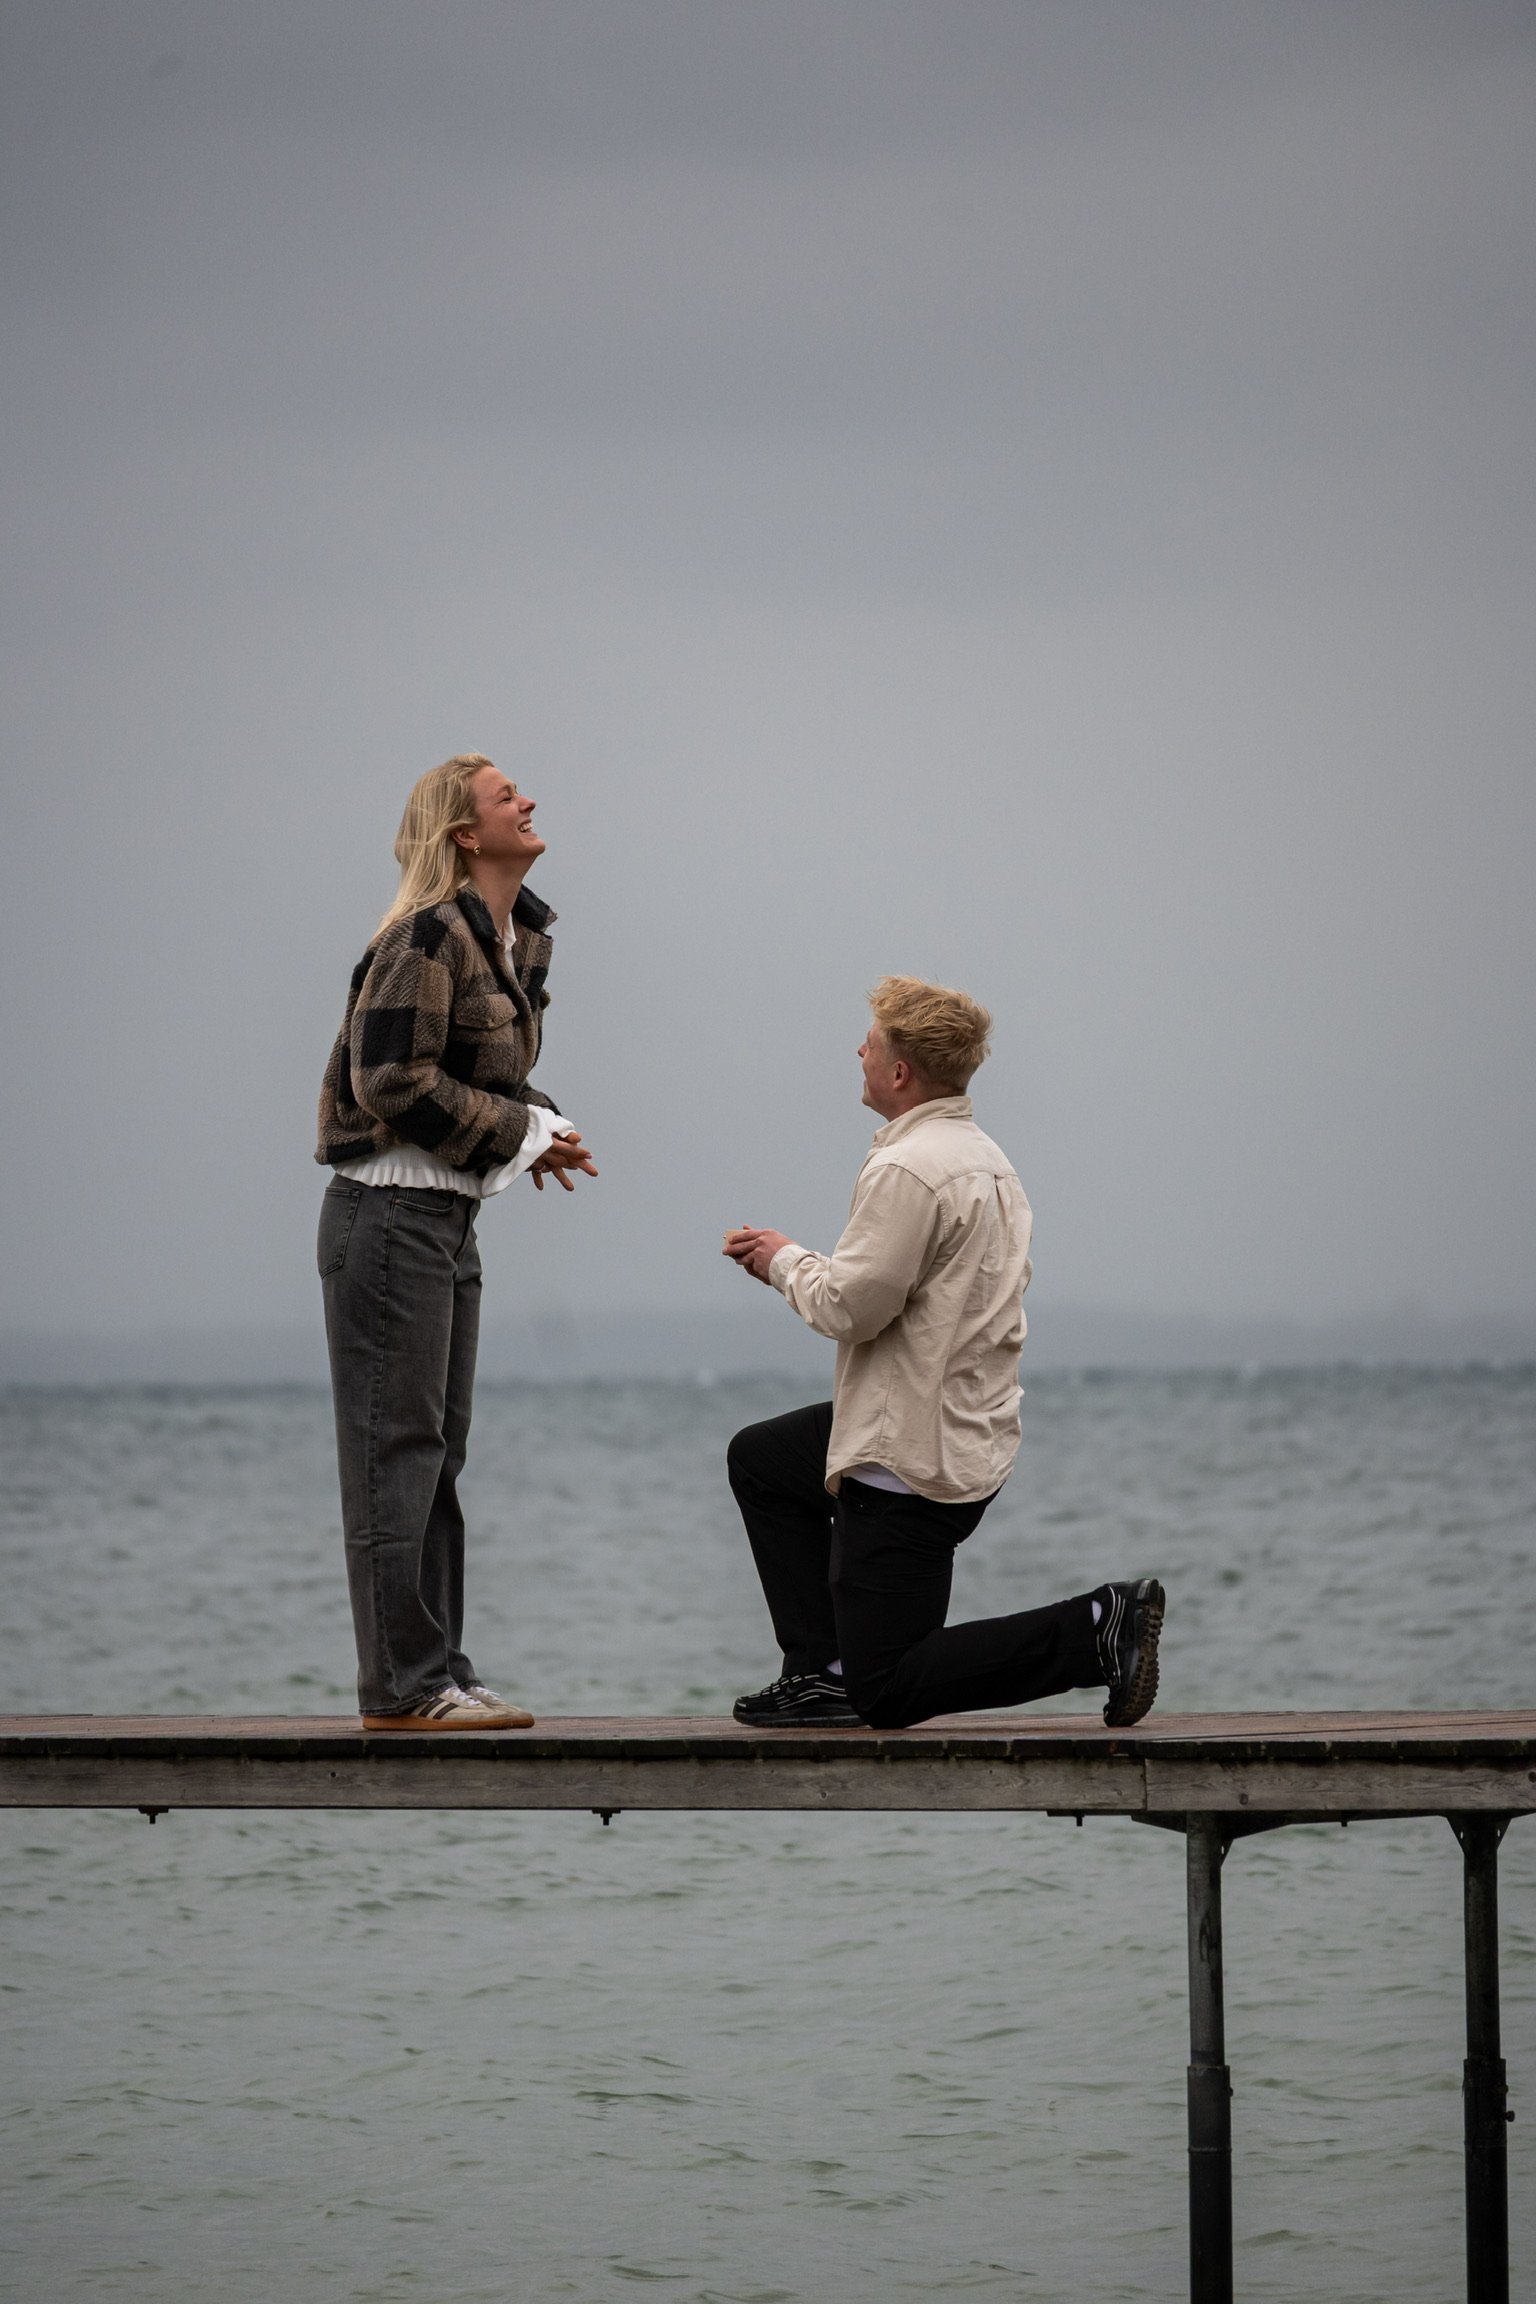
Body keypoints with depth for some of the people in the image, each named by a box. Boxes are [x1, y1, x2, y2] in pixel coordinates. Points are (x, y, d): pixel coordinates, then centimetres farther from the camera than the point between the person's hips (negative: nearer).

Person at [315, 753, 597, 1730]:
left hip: (449, 1219, 10)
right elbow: (394, 1082, -21)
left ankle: (438, 1675, 17)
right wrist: (524, 1133, -13)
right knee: (398, 1447, -6)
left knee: (439, 1451, 12)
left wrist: (541, 1127, 4)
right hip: (391, 1215, -10)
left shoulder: (521, 941, 13)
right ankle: (401, 1685, -4)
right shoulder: (430, 936, -15)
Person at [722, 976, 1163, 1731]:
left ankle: (1096, 1629, -13)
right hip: (973, 1435, 10)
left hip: (912, 1458, -10)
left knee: (889, 1691, -2)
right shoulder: (986, 1159, 11)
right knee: (758, 1460, 30)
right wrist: (792, 1263, 13)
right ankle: (824, 1670, 22)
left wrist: (785, 1259, -3)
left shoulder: (905, 1171, -21)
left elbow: (849, 1305, -22)